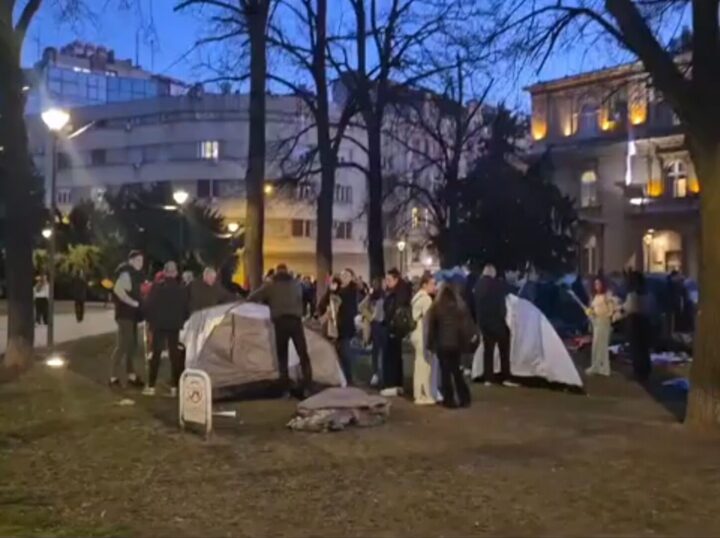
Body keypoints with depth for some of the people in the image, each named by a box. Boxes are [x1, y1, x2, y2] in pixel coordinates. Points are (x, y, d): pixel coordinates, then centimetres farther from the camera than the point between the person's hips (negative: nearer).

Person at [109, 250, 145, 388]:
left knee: (132, 345, 12)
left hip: (131, 314, 10)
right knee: (123, 345, -10)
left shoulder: (134, 274, 17)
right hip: (125, 314, -10)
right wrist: (133, 303, -25)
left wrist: (137, 303, 5)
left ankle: (131, 375, 19)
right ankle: (114, 377, -6)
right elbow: (118, 290, -29)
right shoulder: (126, 273, -14)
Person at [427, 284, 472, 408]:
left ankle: (449, 399, 4)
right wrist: (466, 340, 11)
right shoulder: (461, 307, 2)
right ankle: (464, 399, 12)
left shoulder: (435, 308, -4)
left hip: (442, 344, -3)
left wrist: (431, 344, 6)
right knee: (457, 371, 15)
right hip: (457, 344, 3)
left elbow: (431, 327, -1)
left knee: (445, 372, 5)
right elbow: (467, 325, 3)